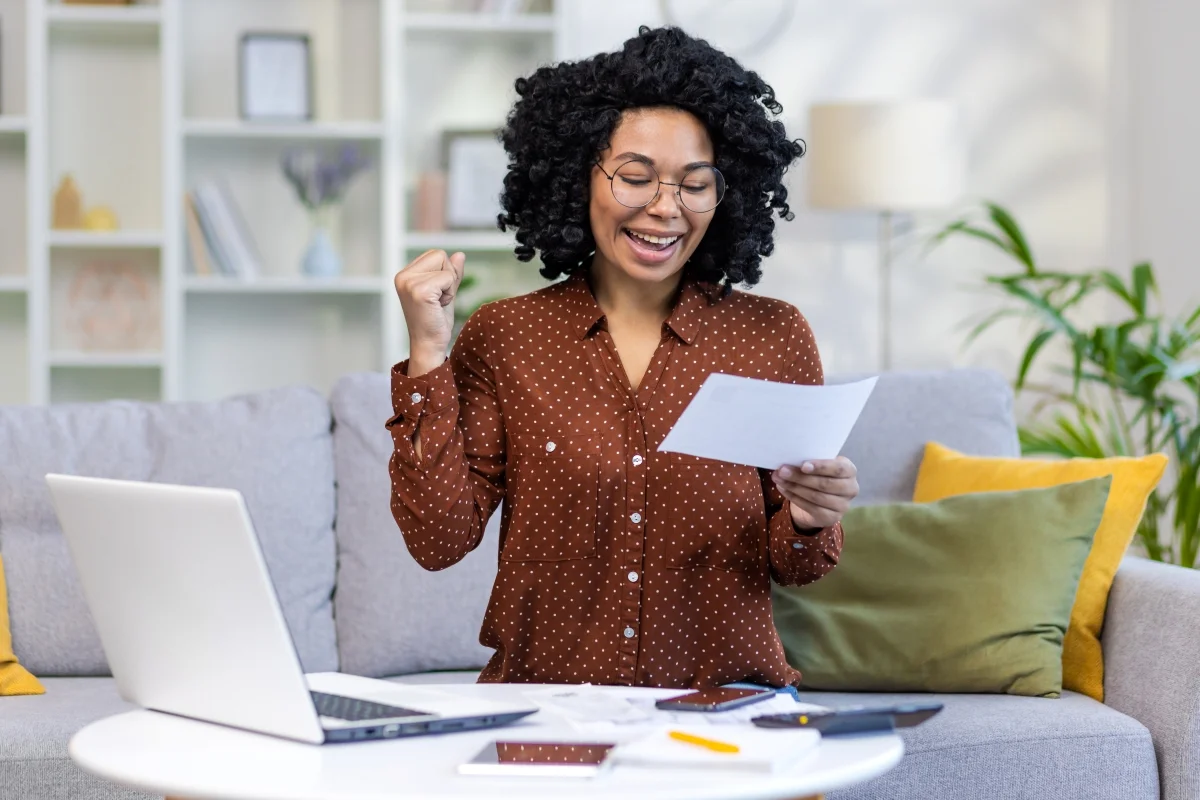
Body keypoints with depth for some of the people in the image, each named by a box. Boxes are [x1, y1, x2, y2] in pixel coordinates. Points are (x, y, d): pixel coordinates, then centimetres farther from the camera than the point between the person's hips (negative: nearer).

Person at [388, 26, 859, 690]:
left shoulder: (773, 337, 4)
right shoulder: (500, 337, 3)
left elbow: (790, 568, 9)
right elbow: (439, 540, -4)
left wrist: (809, 522, -14)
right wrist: (427, 354, -8)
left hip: (722, 702, 0)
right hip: (544, 703, 0)